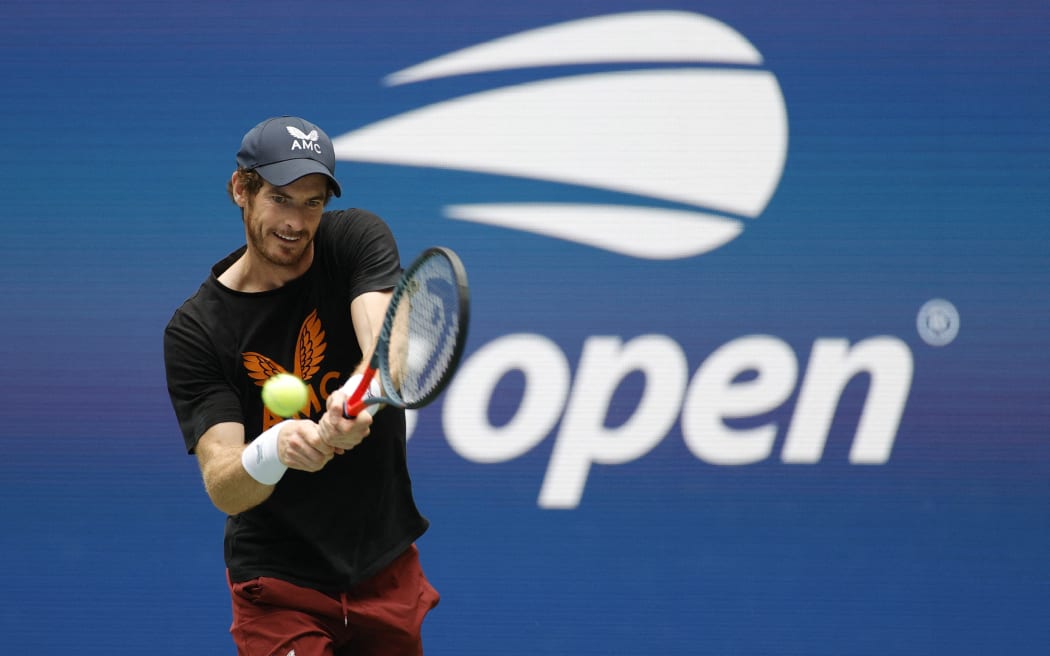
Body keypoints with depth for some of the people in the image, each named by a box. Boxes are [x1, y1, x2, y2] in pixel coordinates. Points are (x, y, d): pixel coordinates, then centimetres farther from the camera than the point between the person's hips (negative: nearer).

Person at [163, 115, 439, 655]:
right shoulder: (194, 330, -12)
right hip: (280, 580, -3)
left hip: (388, 564, 3)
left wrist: (358, 396, -50)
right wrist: (273, 451, -44)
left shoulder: (357, 241, -6)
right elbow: (222, 488, -20)